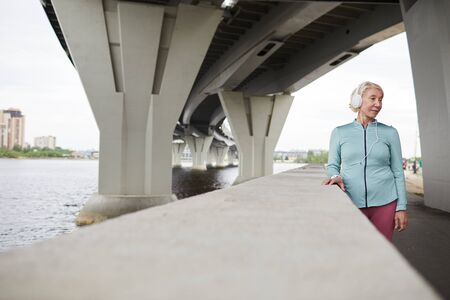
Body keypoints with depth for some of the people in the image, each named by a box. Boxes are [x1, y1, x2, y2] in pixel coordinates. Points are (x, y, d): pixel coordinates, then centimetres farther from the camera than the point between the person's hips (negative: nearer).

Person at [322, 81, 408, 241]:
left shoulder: (390, 132, 4)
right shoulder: (339, 132, 4)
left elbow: (398, 172, 5)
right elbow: (332, 166, 8)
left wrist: (401, 208, 1)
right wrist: (335, 176, -15)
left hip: (384, 203, 0)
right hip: (351, 203, 0)